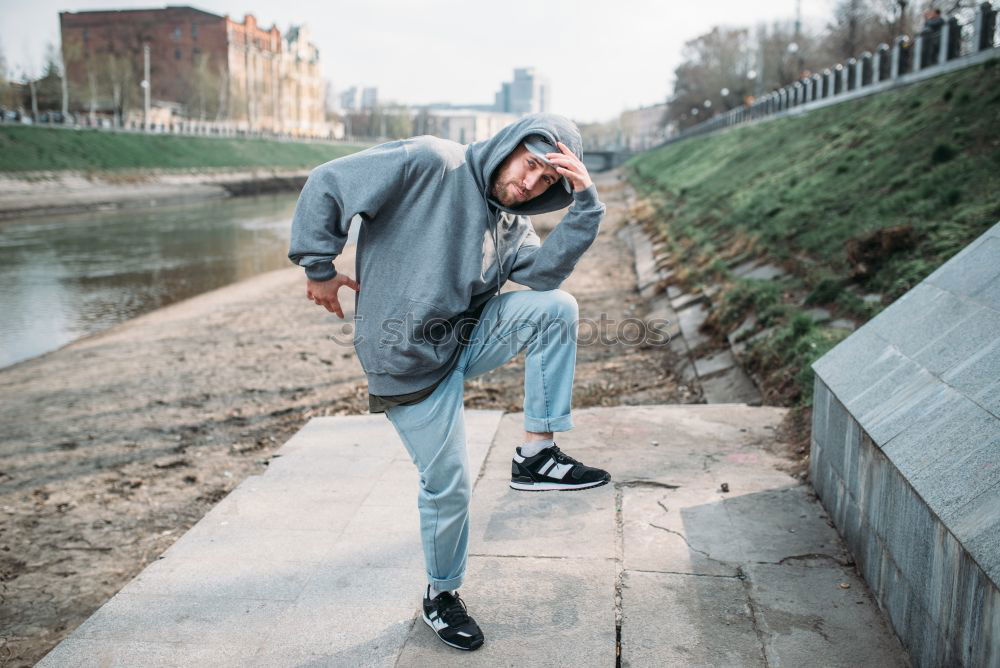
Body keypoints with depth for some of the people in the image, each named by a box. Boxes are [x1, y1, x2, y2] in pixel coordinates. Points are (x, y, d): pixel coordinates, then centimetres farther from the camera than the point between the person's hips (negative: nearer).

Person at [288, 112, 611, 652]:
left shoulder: (511, 224, 8)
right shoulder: (429, 163, -14)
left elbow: (545, 271, -11)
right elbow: (327, 185, -14)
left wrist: (585, 203, -18)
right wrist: (320, 269, -12)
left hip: (468, 338, 6)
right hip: (409, 357, -6)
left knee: (556, 307, -14)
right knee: (447, 482, 0)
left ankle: (536, 452, -7)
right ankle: (441, 594, 28)